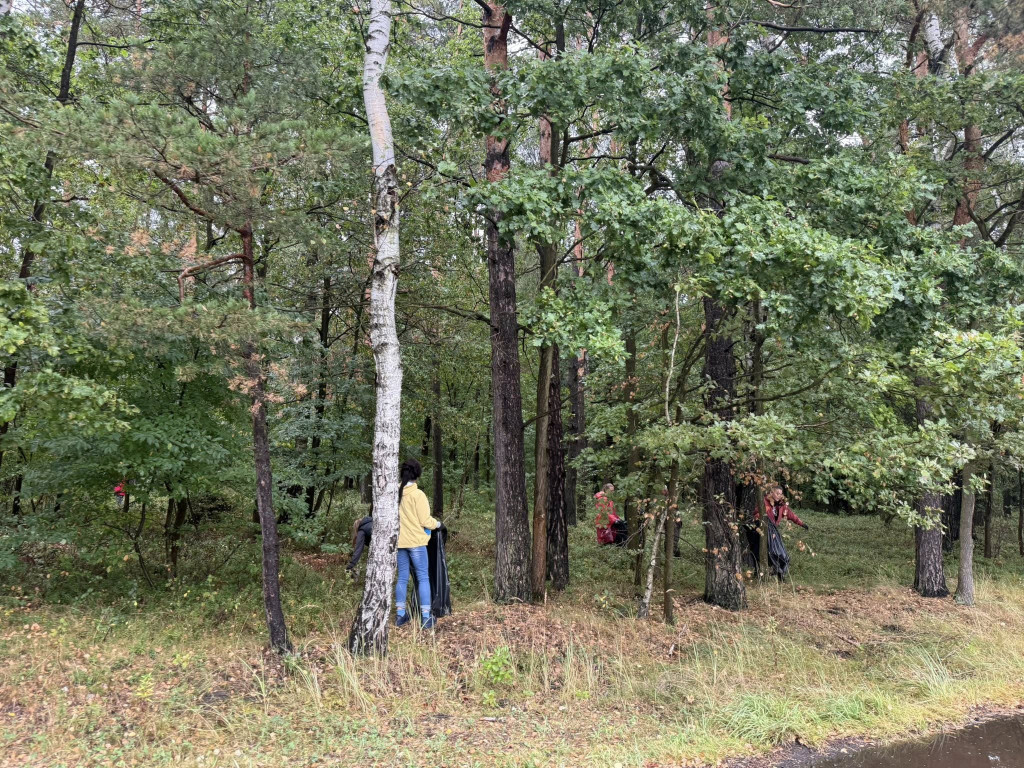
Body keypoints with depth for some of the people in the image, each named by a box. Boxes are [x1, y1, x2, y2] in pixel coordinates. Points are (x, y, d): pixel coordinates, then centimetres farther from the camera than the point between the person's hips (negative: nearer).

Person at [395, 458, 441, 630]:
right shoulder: (418, 494, -14)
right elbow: (425, 521, -13)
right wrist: (437, 524, 6)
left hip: (399, 542, 5)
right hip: (416, 542, -5)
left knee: (402, 578, 13)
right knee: (423, 578, 4)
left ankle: (401, 615, 17)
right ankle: (426, 617, 3)